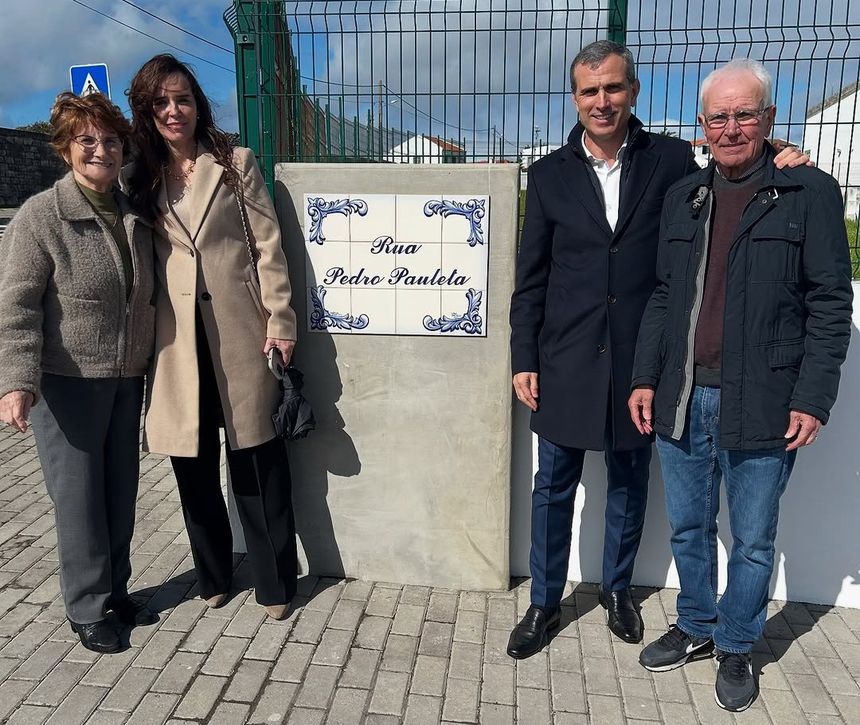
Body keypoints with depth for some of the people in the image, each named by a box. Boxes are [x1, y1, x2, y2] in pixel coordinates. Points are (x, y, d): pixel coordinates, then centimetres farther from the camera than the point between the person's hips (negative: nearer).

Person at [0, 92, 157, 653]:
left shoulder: (136, 218, 8)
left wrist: (148, 364, 16)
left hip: (126, 380, 6)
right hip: (66, 381, -5)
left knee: (122, 490, 14)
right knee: (79, 495, 3)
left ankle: (116, 590, 32)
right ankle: (87, 608, 20)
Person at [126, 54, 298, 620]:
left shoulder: (236, 163, 3)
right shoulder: (142, 179, 11)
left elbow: (268, 245, -1)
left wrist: (280, 321, -7)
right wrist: (145, 339, 7)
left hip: (240, 334, -3)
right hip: (177, 340, 3)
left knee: (258, 463, 3)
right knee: (194, 467, 11)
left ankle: (275, 582, 18)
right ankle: (213, 574, 30)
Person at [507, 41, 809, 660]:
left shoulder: (672, 160, 0)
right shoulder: (549, 174, 2)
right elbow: (531, 279, 3)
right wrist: (524, 361, -1)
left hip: (639, 360, 0)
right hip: (567, 361, 0)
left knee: (630, 482, 16)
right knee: (554, 486, 9)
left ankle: (618, 587, 39)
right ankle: (545, 603, 28)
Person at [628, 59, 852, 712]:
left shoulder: (811, 193, -3)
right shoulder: (683, 197, 11)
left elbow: (830, 307, -4)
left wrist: (812, 399, -10)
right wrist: (645, 378, 6)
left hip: (760, 407, -4)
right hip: (682, 401, 4)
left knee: (753, 542, 11)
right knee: (689, 529, 17)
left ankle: (736, 648, 32)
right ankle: (696, 629, 38)